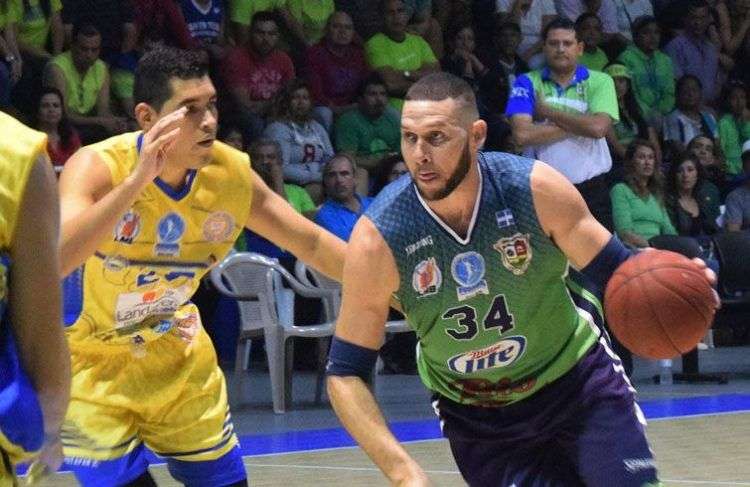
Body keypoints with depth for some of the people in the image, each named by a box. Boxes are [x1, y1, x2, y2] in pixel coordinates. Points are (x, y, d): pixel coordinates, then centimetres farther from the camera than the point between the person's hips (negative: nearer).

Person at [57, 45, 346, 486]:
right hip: (91, 363, -5)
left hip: (177, 354, 5)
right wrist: (138, 179, -49)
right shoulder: (98, 167, -28)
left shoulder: (231, 173, -15)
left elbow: (314, 244, -1)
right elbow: (48, 263, -45)